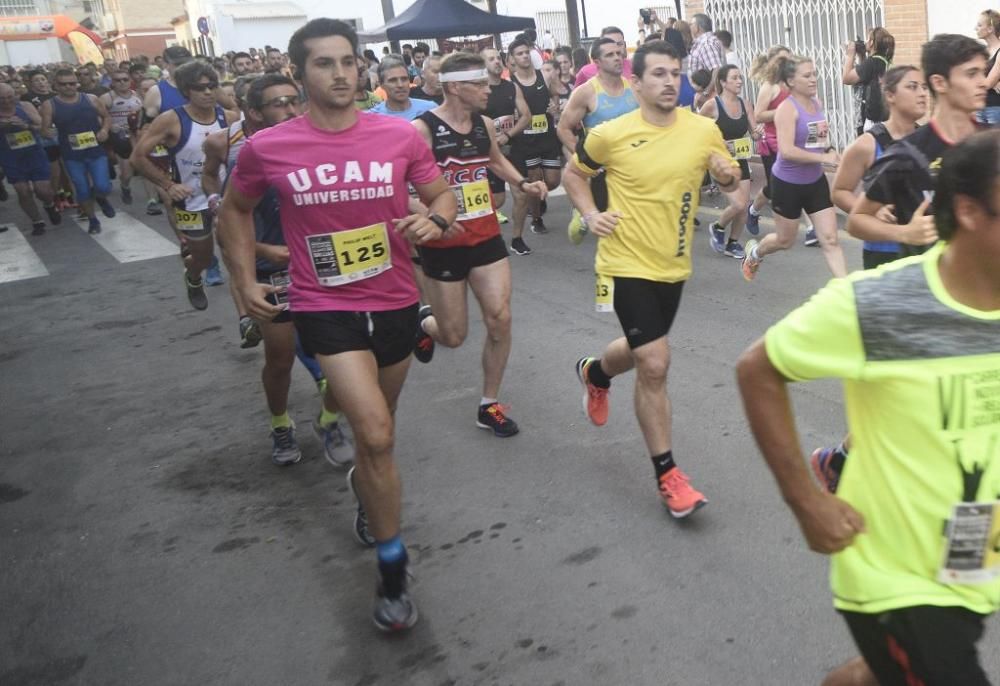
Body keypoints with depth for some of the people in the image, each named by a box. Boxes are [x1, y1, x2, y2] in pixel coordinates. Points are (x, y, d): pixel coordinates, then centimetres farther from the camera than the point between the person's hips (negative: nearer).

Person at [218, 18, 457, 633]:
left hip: (396, 303, 3)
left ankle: (363, 485, 58)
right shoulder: (266, 148, -8)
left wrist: (434, 221, -18)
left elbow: (443, 196, 5)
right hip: (325, 308, -3)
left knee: (376, 430, 23)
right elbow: (236, 210, 10)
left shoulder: (401, 135, -8)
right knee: (378, 436, -16)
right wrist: (246, 281, 4)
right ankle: (393, 572, 2)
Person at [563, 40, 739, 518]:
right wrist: (590, 214, -9)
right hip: (628, 265, -5)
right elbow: (573, 173, 6)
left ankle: (594, 372, 58)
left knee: (642, 352, 23)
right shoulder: (611, 134, -11)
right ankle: (666, 474, 4)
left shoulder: (703, 130, -4)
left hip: (673, 264, 5)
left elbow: (730, 181, 10)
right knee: (654, 366, -10)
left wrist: (729, 175, -14)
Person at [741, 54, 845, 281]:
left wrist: (830, 150, 3)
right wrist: (824, 157, -29)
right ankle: (754, 252, 45)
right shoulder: (787, 108, -18)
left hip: (816, 181, 6)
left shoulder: (817, 104, 4)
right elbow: (786, 151, -29)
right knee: (785, 240, 14)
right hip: (787, 183, -6)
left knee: (830, 239, -1)